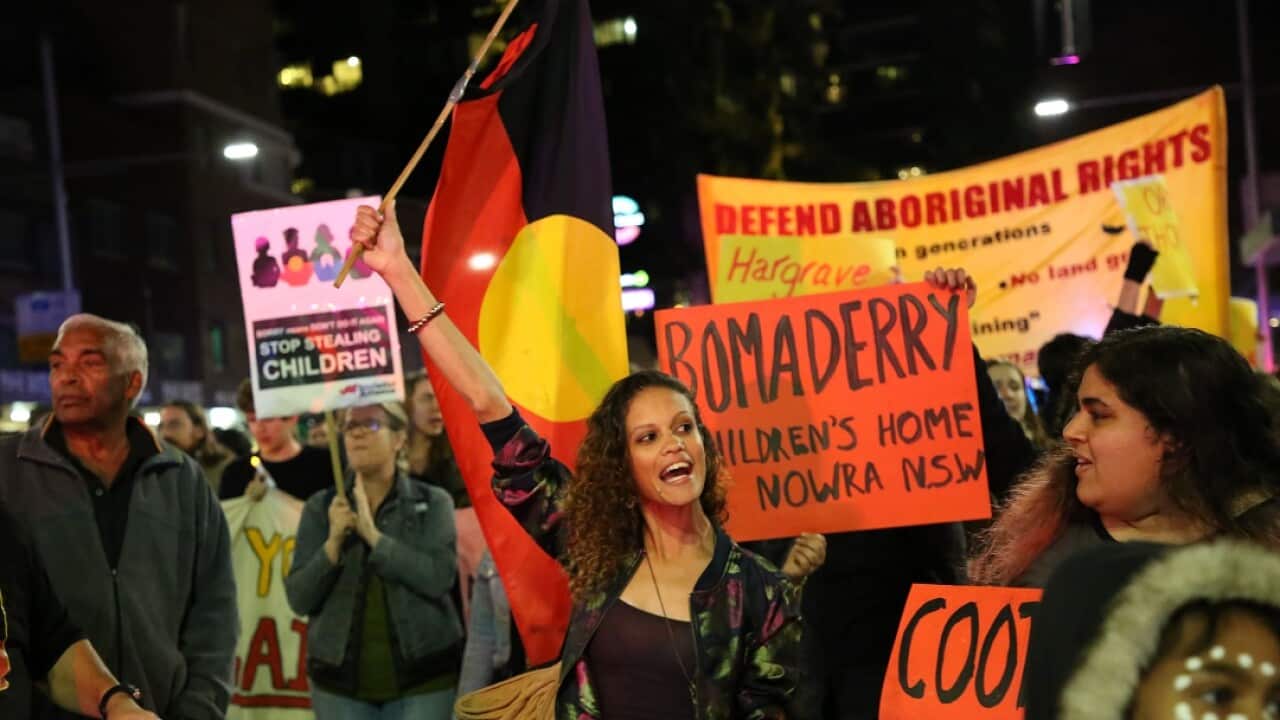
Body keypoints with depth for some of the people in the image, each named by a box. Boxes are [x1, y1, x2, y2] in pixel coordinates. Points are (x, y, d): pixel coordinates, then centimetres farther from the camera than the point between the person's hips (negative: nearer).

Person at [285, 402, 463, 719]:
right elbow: (299, 599, -2)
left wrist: (373, 534, -17)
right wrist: (334, 542, -16)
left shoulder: (433, 502, 0)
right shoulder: (322, 507, 5)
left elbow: (439, 578, -14)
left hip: (421, 676, -2)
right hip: (340, 679, 2)